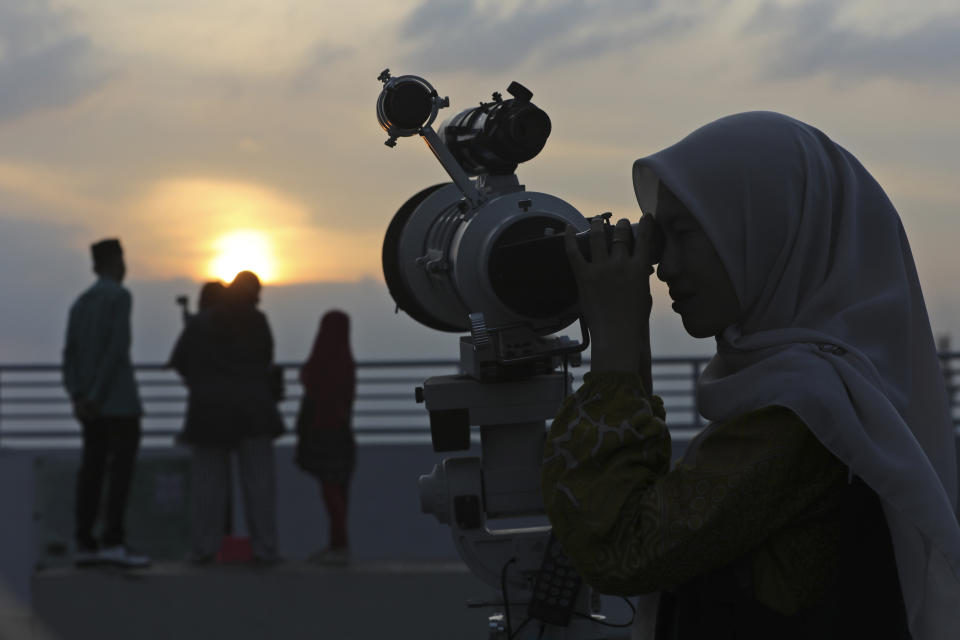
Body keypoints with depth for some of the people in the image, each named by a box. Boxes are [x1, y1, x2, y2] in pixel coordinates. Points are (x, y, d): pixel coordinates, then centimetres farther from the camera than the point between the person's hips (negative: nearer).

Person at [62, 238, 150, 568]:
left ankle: (85, 544, 2)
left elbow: (70, 355, 7)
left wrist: (77, 397, -1)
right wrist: (95, 397, -15)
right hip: (118, 401, -8)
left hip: (91, 404, 8)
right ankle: (113, 542, -15)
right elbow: (117, 348, -16)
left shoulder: (81, 302, 15)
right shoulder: (119, 296, -7)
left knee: (92, 468, 5)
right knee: (121, 467, -9)